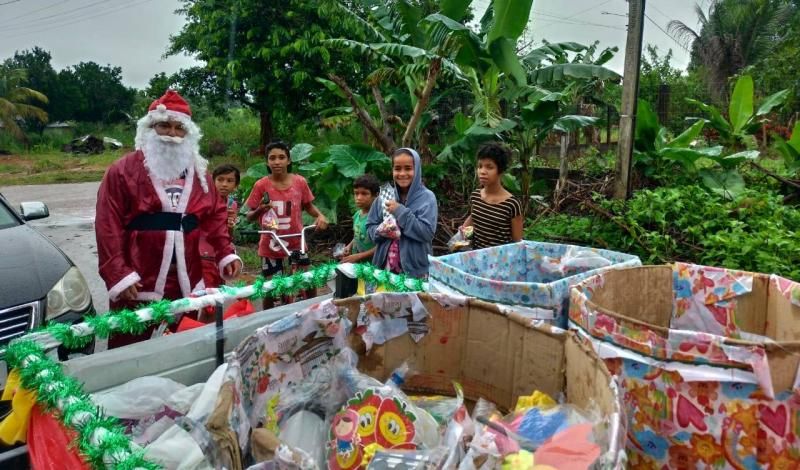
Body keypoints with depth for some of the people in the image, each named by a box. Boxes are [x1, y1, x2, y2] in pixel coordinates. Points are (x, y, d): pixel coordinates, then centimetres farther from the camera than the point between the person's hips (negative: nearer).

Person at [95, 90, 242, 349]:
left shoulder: (199, 172, 11)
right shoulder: (122, 171, -5)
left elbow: (215, 215, 12)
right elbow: (108, 227, -9)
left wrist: (226, 253, -1)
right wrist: (118, 275, -17)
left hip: (188, 286, 5)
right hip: (137, 287, -4)